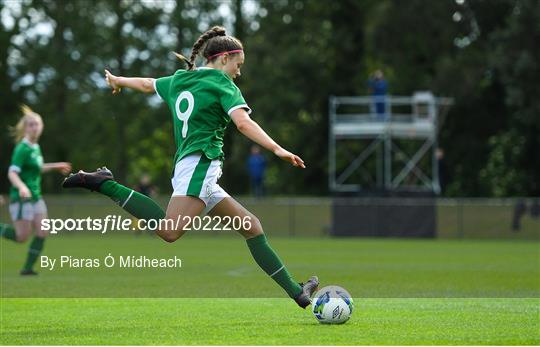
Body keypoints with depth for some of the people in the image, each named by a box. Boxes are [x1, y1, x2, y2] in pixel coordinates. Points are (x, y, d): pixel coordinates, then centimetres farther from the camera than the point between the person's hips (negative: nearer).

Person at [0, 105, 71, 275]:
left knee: (42, 233, 0)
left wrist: (55, 166, 32)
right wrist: (22, 187, -40)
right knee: (22, 236, -9)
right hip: (21, 197, -8)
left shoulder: (36, 147, 12)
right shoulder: (22, 148, -15)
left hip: (35, 197, 8)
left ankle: (28, 267, 5)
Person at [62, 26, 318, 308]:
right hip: (200, 163, -10)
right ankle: (106, 185, -20)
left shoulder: (179, 80, 22)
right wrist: (276, 149, -23)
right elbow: (243, 122, -16)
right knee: (169, 232, -28)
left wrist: (118, 81, 60)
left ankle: (296, 293, 8)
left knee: (251, 226, 10)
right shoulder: (223, 84, 0)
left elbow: (146, 83, 40)